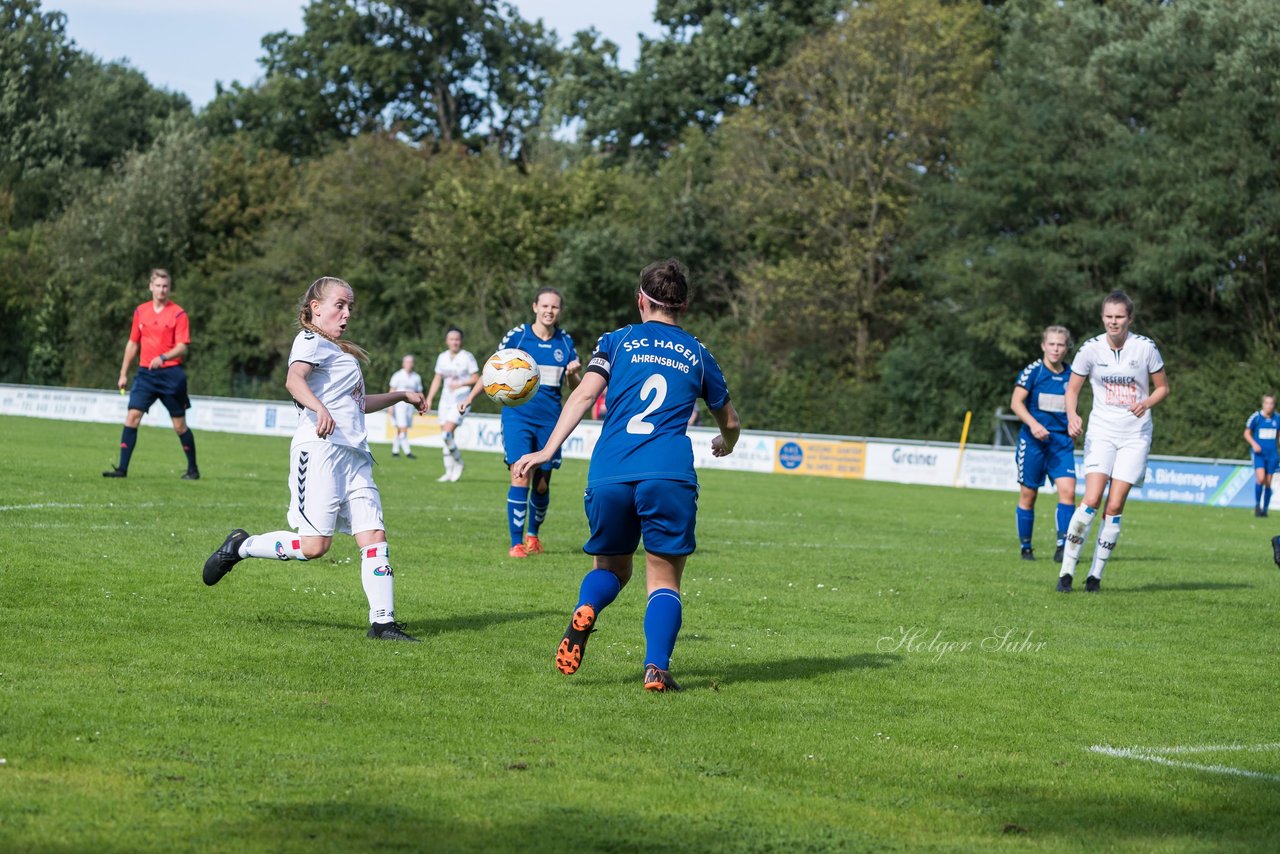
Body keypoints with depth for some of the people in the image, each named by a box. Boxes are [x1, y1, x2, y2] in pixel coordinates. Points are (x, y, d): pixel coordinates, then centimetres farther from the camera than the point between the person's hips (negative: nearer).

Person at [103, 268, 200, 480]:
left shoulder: (178, 314, -5)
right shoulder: (141, 311, 9)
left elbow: (182, 348, -11)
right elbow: (133, 344, 16)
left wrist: (163, 358, -30)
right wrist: (123, 374, 15)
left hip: (171, 374, -3)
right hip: (145, 373, 4)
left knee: (179, 424, 4)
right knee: (132, 417, -9)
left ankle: (193, 469, 19)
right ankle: (122, 468, -9)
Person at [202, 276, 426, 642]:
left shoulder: (341, 352, 29)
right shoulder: (312, 341, 1)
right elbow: (294, 379, -21)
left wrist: (401, 396, 47)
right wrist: (319, 408, -39)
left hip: (354, 454, 9)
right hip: (319, 449, -9)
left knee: (374, 535, -4)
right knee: (314, 544, -13)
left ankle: (382, 621, -6)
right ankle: (241, 546, 7)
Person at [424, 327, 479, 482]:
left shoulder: (467, 357, -4)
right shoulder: (442, 358, 11)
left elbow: (476, 378, -3)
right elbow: (437, 380, 16)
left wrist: (460, 384, -17)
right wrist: (429, 399, 9)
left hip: (461, 400, -6)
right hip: (445, 400, 6)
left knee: (447, 433, -19)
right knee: (444, 437, 4)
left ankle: (458, 462, 2)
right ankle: (449, 472, 11)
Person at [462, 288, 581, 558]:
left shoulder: (564, 341, 5)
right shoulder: (517, 335, -3)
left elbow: (573, 386, 11)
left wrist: (573, 373, -12)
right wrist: (470, 398, -7)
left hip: (550, 421, 3)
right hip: (518, 416, -3)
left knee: (542, 484, 7)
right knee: (520, 478, -15)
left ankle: (533, 535, 31)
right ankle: (516, 543, -9)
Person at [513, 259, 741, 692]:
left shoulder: (617, 341, 16)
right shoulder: (697, 353, 20)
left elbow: (584, 394, 0)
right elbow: (729, 421, 31)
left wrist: (547, 451, -4)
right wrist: (726, 443, 54)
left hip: (609, 476, 1)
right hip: (670, 475, -1)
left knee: (611, 566, 20)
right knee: (664, 579, 7)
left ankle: (585, 610, -13)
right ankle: (657, 667, -14)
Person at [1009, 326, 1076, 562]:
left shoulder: (1070, 375, 9)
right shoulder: (1033, 371, -4)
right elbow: (1016, 403, -11)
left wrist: (1073, 428, 20)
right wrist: (1033, 424, -24)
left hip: (1061, 441, 3)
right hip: (1033, 440, -3)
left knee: (1067, 490, -13)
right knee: (1028, 494, 3)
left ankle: (1062, 546, -11)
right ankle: (1026, 547, 16)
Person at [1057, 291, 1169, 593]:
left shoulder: (1145, 348, -5)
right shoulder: (1090, 349, -4)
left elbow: (1163, 387, 7)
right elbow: (1072, 388, 5)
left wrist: (1146, 404, -14)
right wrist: (1072, 415, -14)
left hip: (1135, 435, 0)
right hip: (1101, 432, 0)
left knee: (1115, 506, -5)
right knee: (1091, 500, -15)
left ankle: (1096, 574, 5)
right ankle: (1066, 570, -8)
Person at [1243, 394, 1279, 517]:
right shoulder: (1256, 417, -5)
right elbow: (1247, 433, 4)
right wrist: (1254, 444, -13)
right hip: (1258, 453, -3)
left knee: (1268, 483, 3)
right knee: (1260, 478, -19)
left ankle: (1264, 509, 15)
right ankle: (1257, 504, 1)